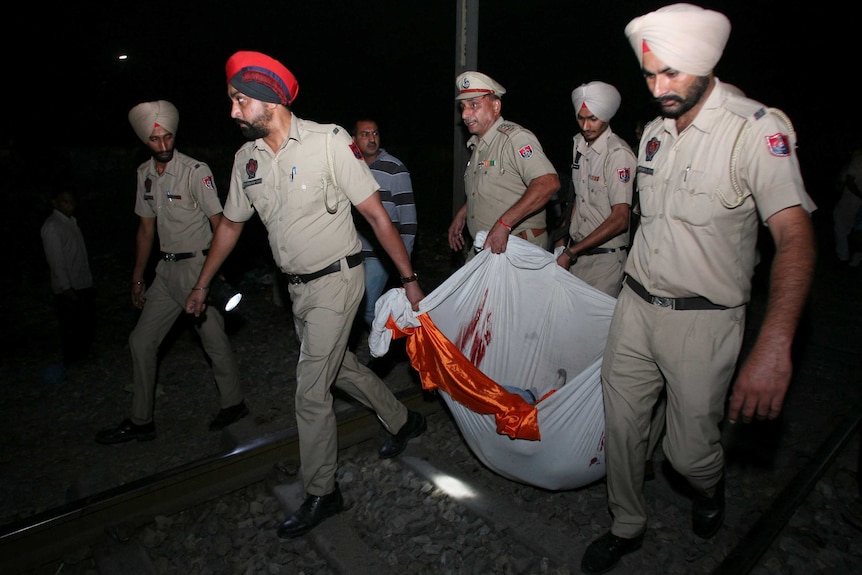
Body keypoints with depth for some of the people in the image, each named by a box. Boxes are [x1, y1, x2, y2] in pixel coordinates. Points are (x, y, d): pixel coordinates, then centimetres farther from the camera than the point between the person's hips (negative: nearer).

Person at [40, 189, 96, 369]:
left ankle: (84, 358, 33)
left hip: (84, 286, 8)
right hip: (68, 291, -8)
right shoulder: (52, 226, -14)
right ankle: (71, 366, 16)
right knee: (71, 331, 3)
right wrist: (67, 290, -19)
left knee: (88, 327, 17)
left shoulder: (72, 221, 12)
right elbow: (56, 262, -18)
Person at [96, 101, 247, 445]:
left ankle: (233, 404, 23)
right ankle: (140, 422, 24)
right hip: (166, 270, 7)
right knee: (141, 341, 10)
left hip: (196, 265, -7)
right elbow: (146, 228, 16)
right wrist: (137, 278, 17)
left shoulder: (196, 171, -10)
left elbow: (219, 223, -14)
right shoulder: (145, 173, 10)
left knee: (214, 339, 1)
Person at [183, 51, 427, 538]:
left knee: (312, 392, -3)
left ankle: (321, 493, 19)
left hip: (337, 280, -7)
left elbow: (376, 214, -15)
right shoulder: (247, 158, 4)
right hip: (298, 287, 7)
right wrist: (202, 284, 22)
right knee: (338, 365, 20)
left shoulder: (329, 141, -15)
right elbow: (231, 224, 16)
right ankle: (403, 421, 43)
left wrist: (410, 280, -16)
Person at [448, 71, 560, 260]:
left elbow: (548, 183, -30)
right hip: (483, 248, 8)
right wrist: (462, 213, 15)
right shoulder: (478, 144, 13)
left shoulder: (515, 138, -17)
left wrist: (503, 223, -33)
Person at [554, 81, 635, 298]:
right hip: (575, 251, 6)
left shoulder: (619, 153, -15)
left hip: (604, 258, -6)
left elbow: (620, 220, -19)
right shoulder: (579, 144, 8)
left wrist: (570, 252, -19)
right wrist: (564, 238, 11)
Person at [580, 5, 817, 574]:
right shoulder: (654, 131, 8)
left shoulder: (758, 128, -14)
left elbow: (795, 235, -26)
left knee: (689, 449, 6)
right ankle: (627, 527, 35)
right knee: (621, 426, 11)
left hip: (703, 319, -5)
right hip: (635, 306, 6)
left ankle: (709, 486, 45)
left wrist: (774, 346, -39)